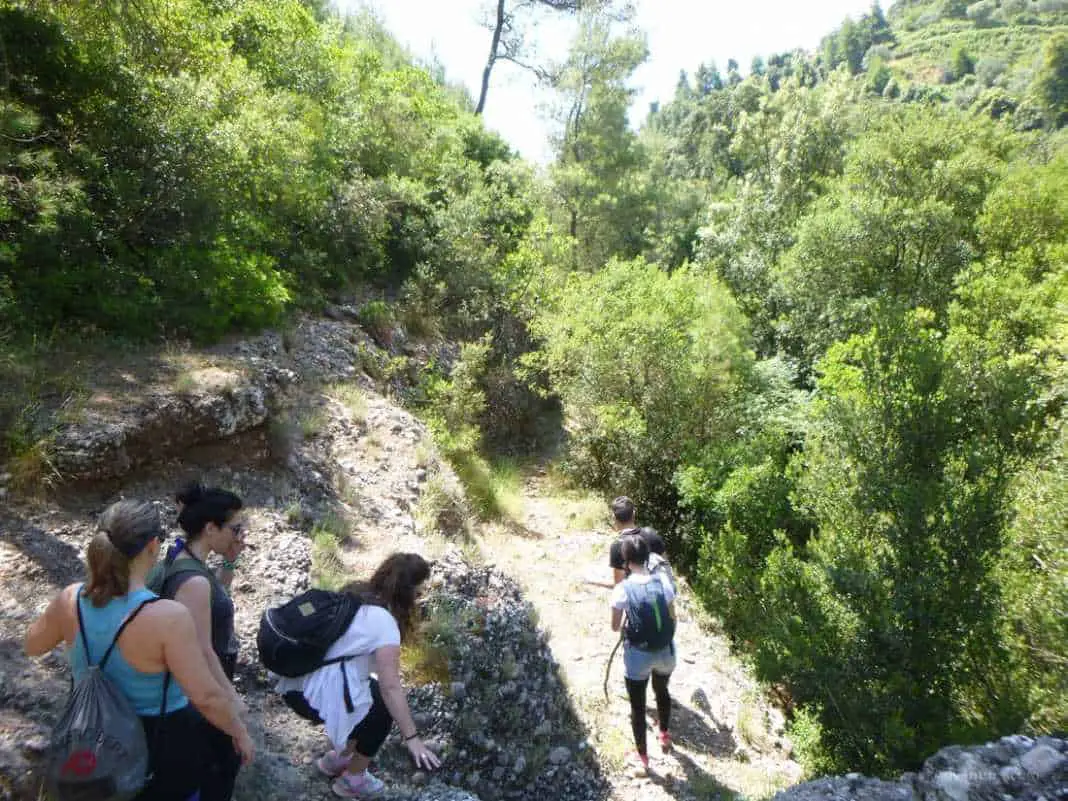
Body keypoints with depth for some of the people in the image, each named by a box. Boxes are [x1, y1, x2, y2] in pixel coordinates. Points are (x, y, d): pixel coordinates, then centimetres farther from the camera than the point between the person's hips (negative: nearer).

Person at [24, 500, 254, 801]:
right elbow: (207, 697, -30)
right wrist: (240, 733, -14)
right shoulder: (168, 617, -34)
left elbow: (33, 645, 6)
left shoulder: (71, 600, -17)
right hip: (163, 746, -4)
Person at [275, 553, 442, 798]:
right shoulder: (383, 621, -18)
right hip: (314, 695, -8)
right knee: (383, 708, 8)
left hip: (298, 682, 8)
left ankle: (336, 759, 38)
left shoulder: (355, 593, 6)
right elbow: (391, 687, -21)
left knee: (374, 693, 22)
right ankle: (352, 780, 23)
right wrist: (412, 738, -15)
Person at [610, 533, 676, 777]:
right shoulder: (663, 582, -10)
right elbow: (672, 619, 1)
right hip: (665, 652, 4)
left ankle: (642, 758, 33)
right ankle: (665, 736, 54)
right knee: (662, 691, 32)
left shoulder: (622, 589, -19)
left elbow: (615, 627, -7)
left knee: (638, 706, 17)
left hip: (638, 656, -4)